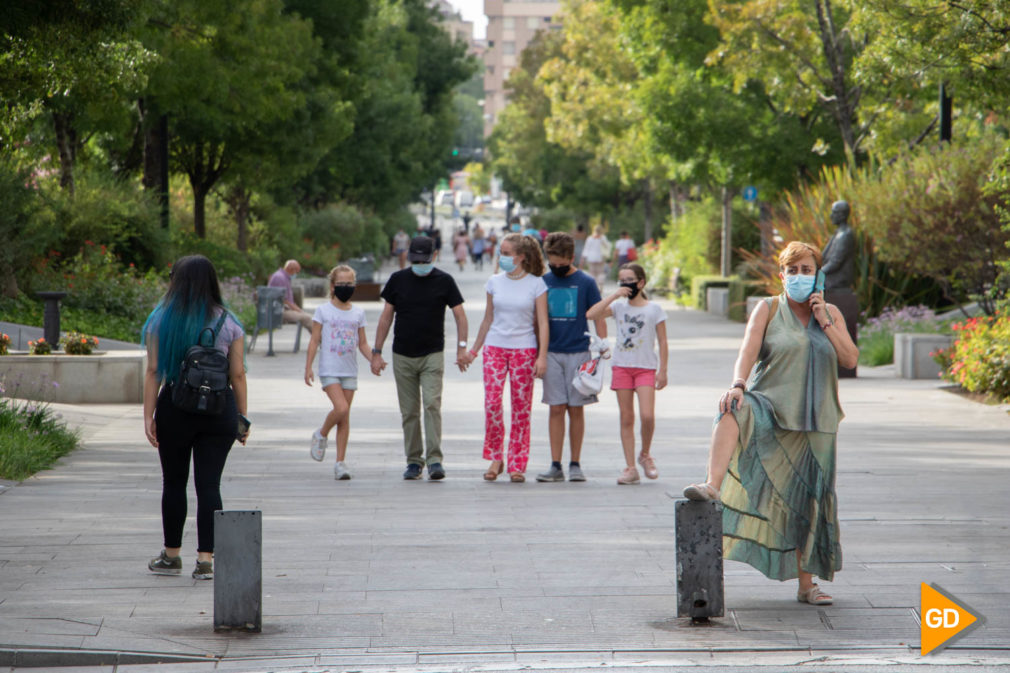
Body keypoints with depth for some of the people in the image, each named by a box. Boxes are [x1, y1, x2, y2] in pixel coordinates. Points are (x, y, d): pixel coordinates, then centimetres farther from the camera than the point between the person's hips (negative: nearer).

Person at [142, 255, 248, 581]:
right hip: (219, 410, 0)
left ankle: (172, 555, 23)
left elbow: (153, 372, -4)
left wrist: (148, 417, -2)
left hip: (175, 407, 0)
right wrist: (242, 417, 7)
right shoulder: (228, 323, 0)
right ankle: (205, 560, -3)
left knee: (174, 482, 13)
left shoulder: (160, 321, -1)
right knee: (209, 485, 1)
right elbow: (237, 375, -1)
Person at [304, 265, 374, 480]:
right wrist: (308, 367, -5)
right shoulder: (323, 311, -1)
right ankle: (321, 435, 9)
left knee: (345, 417, 2)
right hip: (329, 369, -3)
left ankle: (340, 462, 6)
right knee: (341, 408, -20)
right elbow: (314, 341, 0)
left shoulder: (358, 313, 8)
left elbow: (362, 343, 13)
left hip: (349, 370, 3)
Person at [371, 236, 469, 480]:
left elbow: (460, 315, 1)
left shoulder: (444, 281, 0)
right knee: (409, 411, 4)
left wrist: (462, 347, -11)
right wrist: (376, 352, 5)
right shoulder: (398, 280, 5)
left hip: (432, 355, -2)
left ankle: (435, 459, -17)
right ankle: (414, 461, 12)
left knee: (432, 404, -16)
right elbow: (386, 317, 9)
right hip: (403, 356, 2)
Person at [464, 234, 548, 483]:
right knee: (492, 402, -11)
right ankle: (495, 458, 4)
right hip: (495, 347, 2)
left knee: (521, 408, -1)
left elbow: (542, 323, -2)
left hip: (524, 349, -2)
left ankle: (517, 465, 5)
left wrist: (542, 357, -10)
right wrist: (474, 349, 17)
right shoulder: (495, 282, 8)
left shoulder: (536, 284, -1)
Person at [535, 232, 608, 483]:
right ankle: (555, 466, 2)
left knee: (576, 410, 2)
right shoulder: (544, 281, 7)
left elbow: (599, 318, 2)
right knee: (556, 410, 0)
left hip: (578, 352, -2)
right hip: (552, 353, 2)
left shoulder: (586, 283, 0)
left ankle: (575, 465, 9)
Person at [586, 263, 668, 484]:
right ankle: (630, 468, 4)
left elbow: (662, 342, 3)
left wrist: (662, 371, -2)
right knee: (626, 418, 2)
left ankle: (645, 455, 11)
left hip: (646, 368, -2)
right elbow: (592, 314, -8)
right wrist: (615, 295, -9)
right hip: (622, 367, 2)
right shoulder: (618, 307, 7)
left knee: (647, 416, -15)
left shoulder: (653, 309, 2)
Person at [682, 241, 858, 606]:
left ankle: (806, 585, 13)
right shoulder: (769, 309, 3)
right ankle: (713, 485, -54)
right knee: (734, 409, -38)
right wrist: (738, 384, -29)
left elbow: (850, 359, 2)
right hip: (772, 410, -3)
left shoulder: (831, 314, 12)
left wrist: (824, 323, -8)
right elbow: (748, 351, -11)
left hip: (813, 423, 3)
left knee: (808, 502, 4)